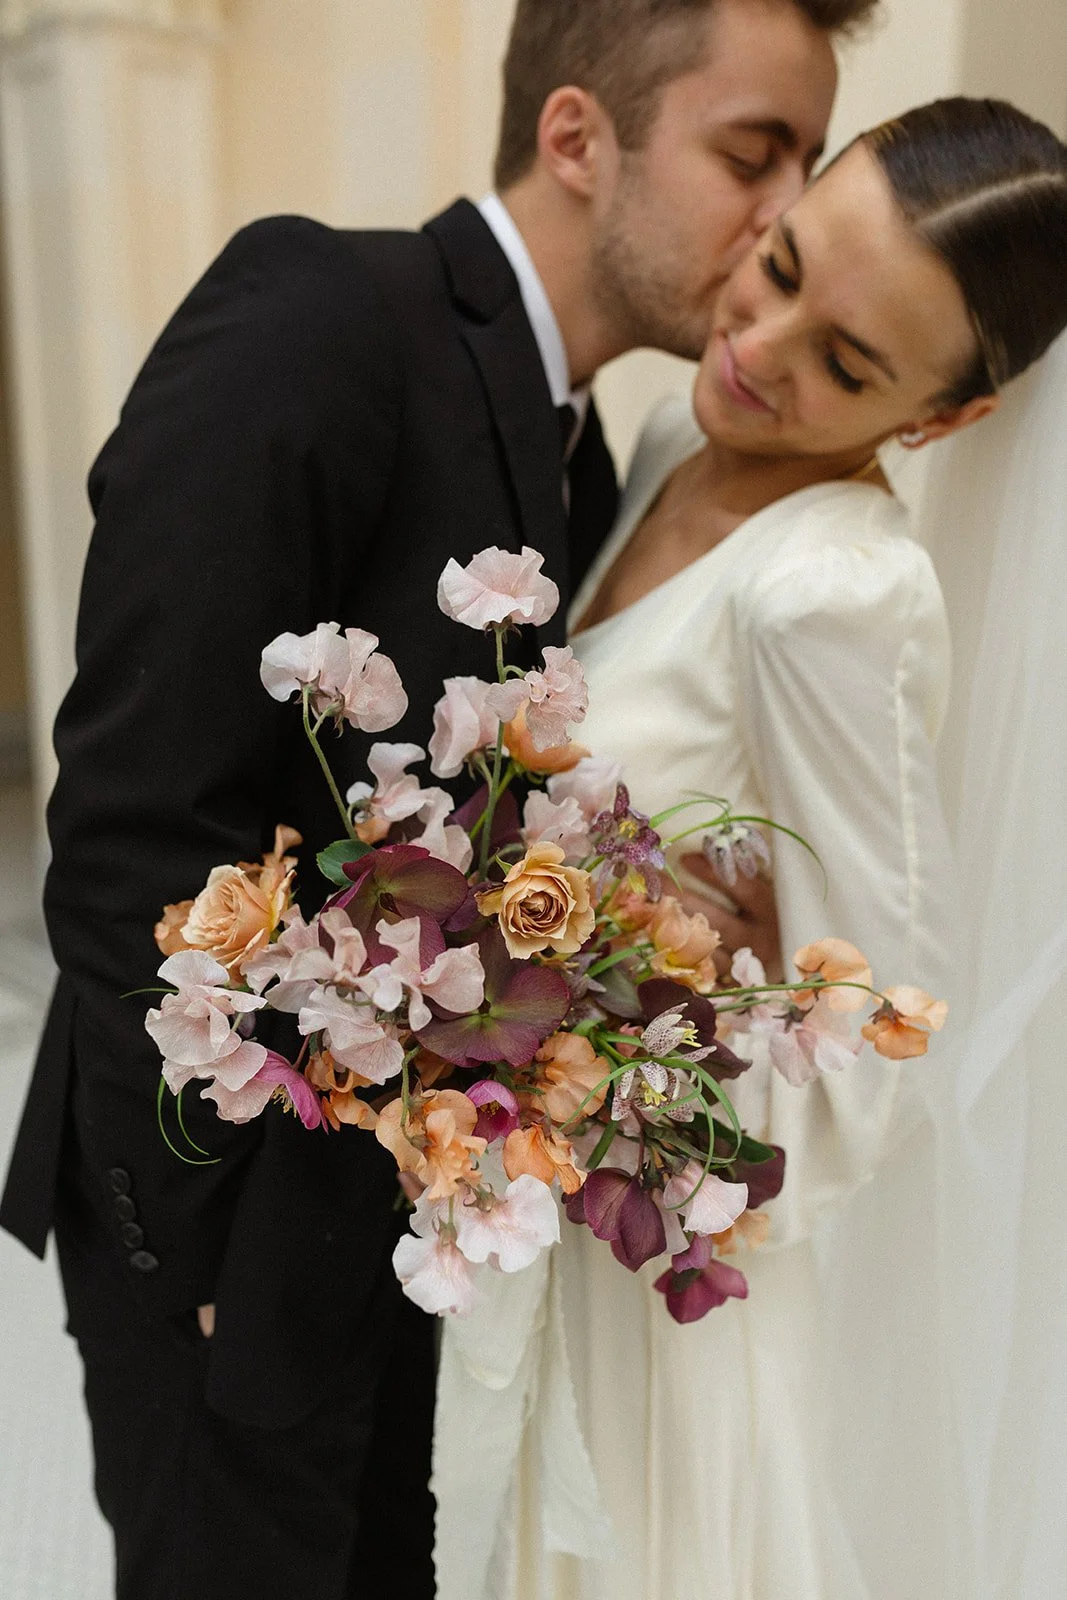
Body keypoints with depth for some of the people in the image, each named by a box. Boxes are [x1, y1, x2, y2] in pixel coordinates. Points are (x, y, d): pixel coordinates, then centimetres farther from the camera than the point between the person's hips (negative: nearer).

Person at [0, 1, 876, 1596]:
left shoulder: (575, 451, 5)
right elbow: (134, 834, -24)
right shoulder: (308, 323, -21)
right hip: (223, 1207, -7)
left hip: (383, 1189, 7)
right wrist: (219, 1243, -16)